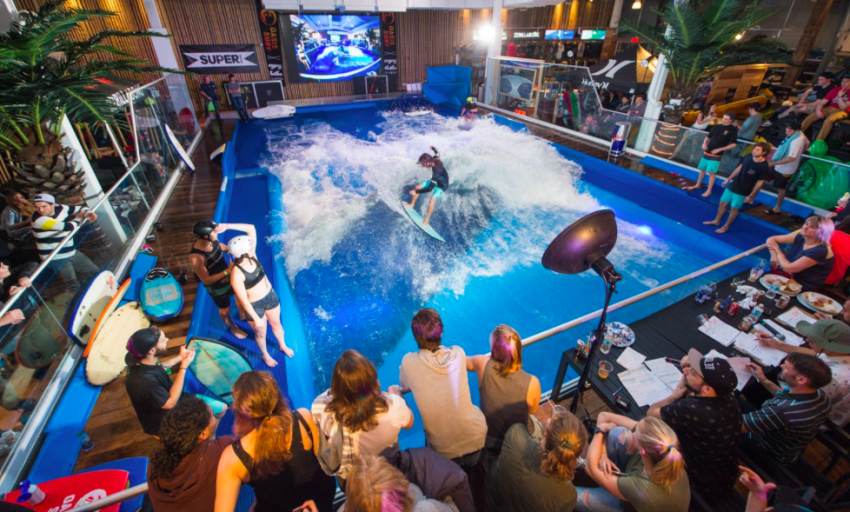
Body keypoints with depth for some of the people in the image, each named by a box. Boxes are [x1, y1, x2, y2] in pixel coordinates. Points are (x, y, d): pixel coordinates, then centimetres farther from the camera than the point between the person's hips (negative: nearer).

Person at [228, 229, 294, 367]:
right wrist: (256, 319, -18)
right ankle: (265, 355, 51)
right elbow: (243, 300, -25)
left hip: (270, 295, 5)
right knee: (261, 333, 22)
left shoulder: (251, 255, -18)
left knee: (276, 323, 29)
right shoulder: (236, 274, -33)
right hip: (255, 306, -5)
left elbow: (251, 228, -17)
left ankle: (282, 346, 57)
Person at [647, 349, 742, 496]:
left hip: (702, 485, -6)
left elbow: (651, 413, -20)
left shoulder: (689, 410, -39)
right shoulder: (729, 398, -18)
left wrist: (675, 394, -6)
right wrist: (691, 366, -12)